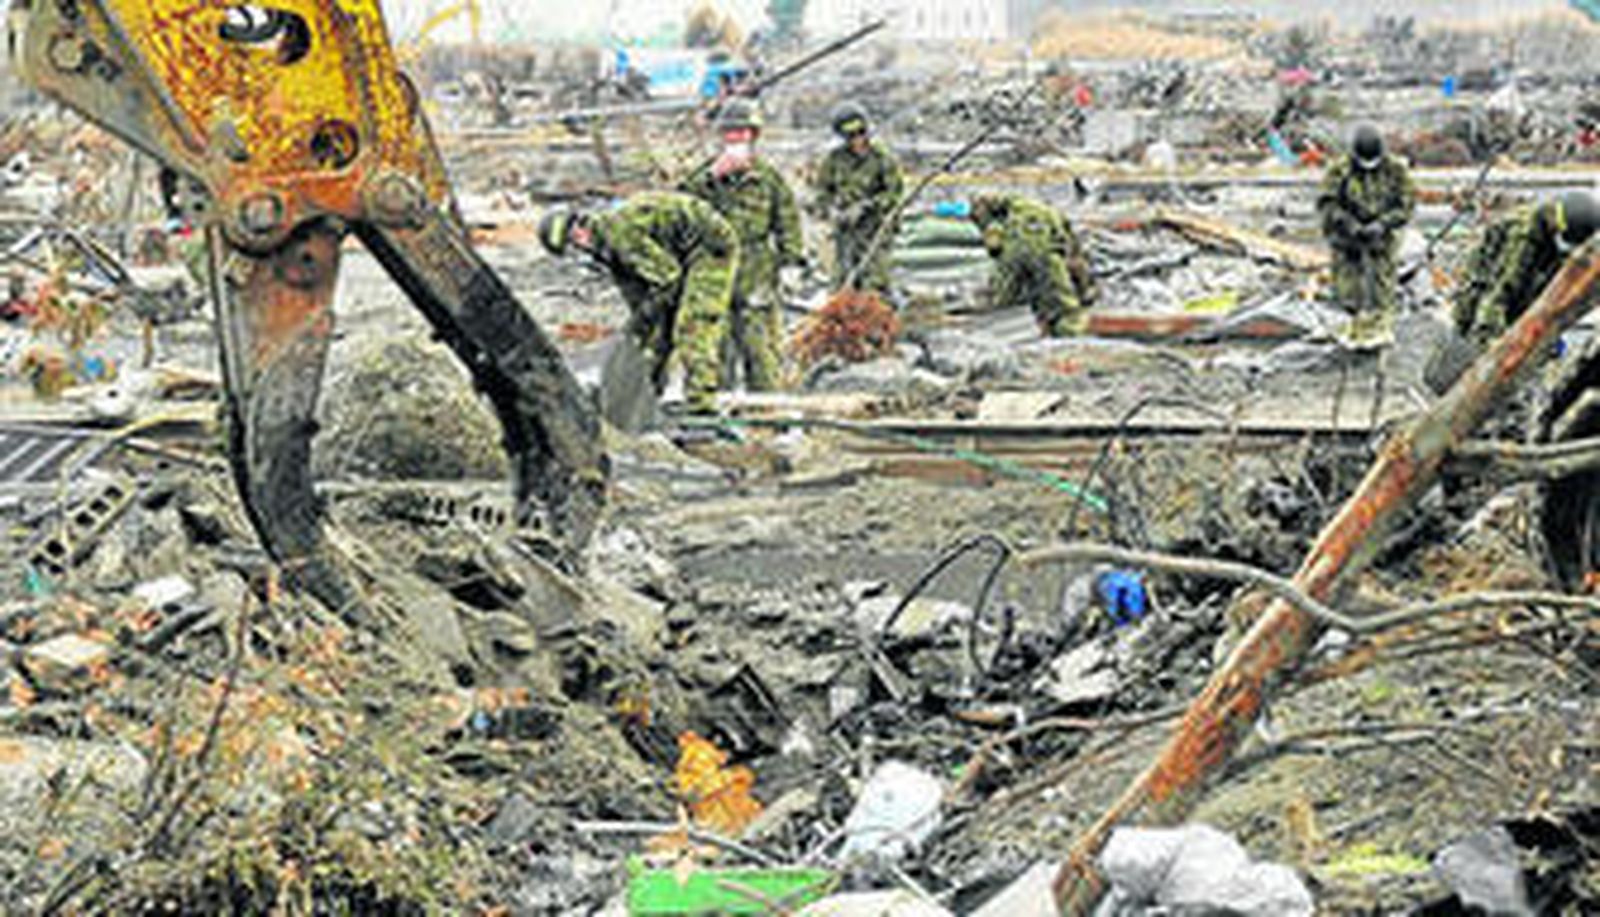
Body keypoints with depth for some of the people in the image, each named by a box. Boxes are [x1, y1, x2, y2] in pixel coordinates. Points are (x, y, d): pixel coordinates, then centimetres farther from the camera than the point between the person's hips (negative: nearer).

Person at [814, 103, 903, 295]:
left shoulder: (882, 158, -10)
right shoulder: (835, 158, 1)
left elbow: (895, 191, -11)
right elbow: (823, 190, 10)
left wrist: (868, 206, -20)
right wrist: (833, 211, -8)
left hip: (874, 227, -4)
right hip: (845, 228, 4)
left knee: (873, 283, -10)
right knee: (844, 281, 6)